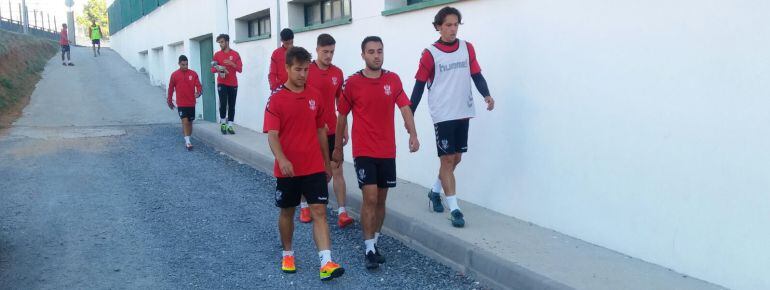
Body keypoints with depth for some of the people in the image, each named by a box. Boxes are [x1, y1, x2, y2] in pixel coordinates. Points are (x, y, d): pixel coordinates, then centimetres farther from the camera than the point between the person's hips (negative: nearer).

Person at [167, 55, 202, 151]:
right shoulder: (174, 75, -1)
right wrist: (169, 101, 13)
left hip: (191, 103, 2)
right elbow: (171, 88, 7)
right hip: (181, 103, -2)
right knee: (185, 121, -12)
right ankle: (188, 142, -14)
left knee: (190, 122, 11)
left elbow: (198, 86, -3)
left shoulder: (193, 74, 1)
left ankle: (187, 141, 24)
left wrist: (199, 92, -25)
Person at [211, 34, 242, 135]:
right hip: (222, 83, -1)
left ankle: (230, 125, 6)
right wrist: (217, 69, -16)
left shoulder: (235, 54, 5)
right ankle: (223, 123, 5)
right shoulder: (217, 54, 6)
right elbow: (212, 69, 6)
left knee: (232, 105, 1)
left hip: (233, 84, 1)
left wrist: (232, 64, -14)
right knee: (223, 103, -10)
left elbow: (240, 69, 1)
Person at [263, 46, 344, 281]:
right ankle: (287, 254, 33)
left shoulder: (315, 96, 4)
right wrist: (282, 160, -33)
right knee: (287, 211, 14)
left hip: (314, 167, 2)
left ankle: (326, 264, -8)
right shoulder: (276, 98, -8)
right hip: (288, 169, -2)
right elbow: (272, 134, -15)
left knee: (319, 211, -5)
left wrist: (327, 162, 15)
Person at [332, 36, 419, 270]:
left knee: (381, 199, 11)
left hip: (387, 151, 4)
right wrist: (337, 148, 8)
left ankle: (374, 242, 26)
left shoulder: (393, 80, 2)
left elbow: (405, 108, -3)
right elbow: (342, 117, 3)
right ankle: (369, 249, 1)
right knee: (370, 198, -10)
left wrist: (413, 134, -19)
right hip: (364, 152, -3)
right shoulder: (352, 83, -6)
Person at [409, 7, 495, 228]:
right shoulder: (430, 54, -6)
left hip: (463, 112, 5)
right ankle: (454, 209, 2)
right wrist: (409, 115, -3)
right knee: (447, 159, -4)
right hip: (443, 115, -5)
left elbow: (476, 75, 6)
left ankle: (435, 191, 35)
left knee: (456, 158, 13)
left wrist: (486, 95, -13)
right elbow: (419, 85, -2)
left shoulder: (467, 48, 5)